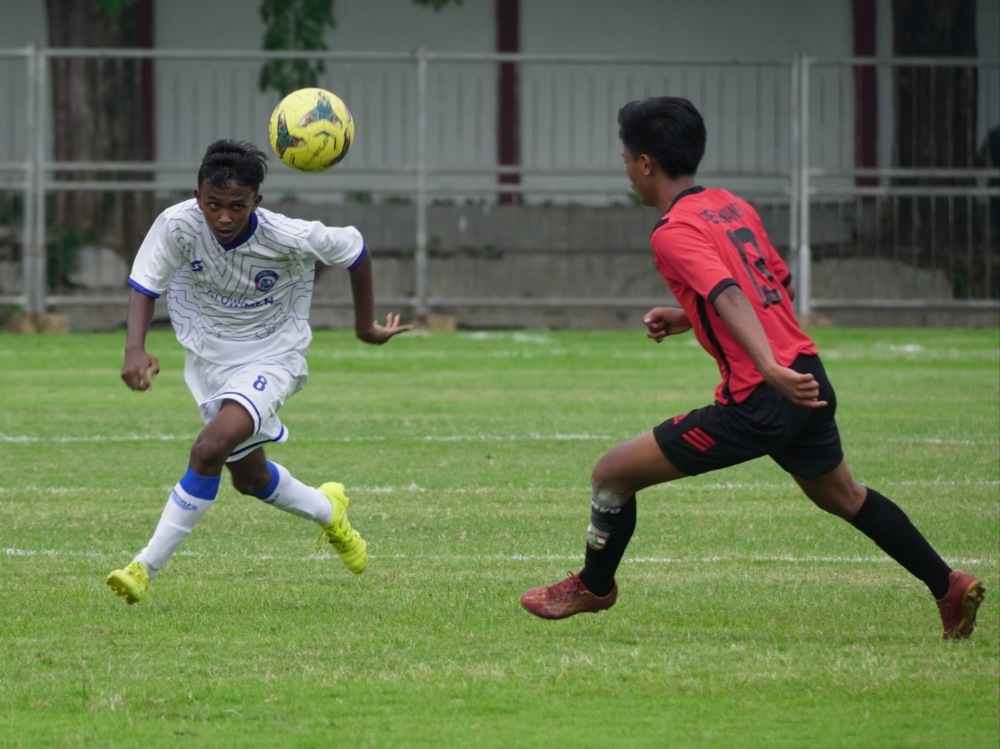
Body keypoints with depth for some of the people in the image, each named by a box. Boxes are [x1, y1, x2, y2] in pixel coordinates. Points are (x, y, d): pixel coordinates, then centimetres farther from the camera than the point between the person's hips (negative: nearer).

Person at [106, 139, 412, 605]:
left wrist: (366, 326, 1)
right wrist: (135, 350, -45)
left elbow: (354, 248, -10)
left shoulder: (289, 238, -27)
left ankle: (146, 568, -19)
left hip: (270, 359, -4)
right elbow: (143, 286, -26)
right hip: (208, 357, 4)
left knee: (211, 448, -28)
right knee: (249, 477, 21)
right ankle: (328, 511, 53)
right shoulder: (177, 225, -25)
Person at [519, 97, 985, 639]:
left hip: (759, 402, -8)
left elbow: (730, 297, -27)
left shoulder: (673, 233, -12)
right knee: (841, 495, 30)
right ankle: (949, 587, 31)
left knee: (613, 473, 3)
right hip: (807, 379, 8)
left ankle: (593, 587, 22)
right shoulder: (732, 206, 13)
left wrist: (772, 371, -40)